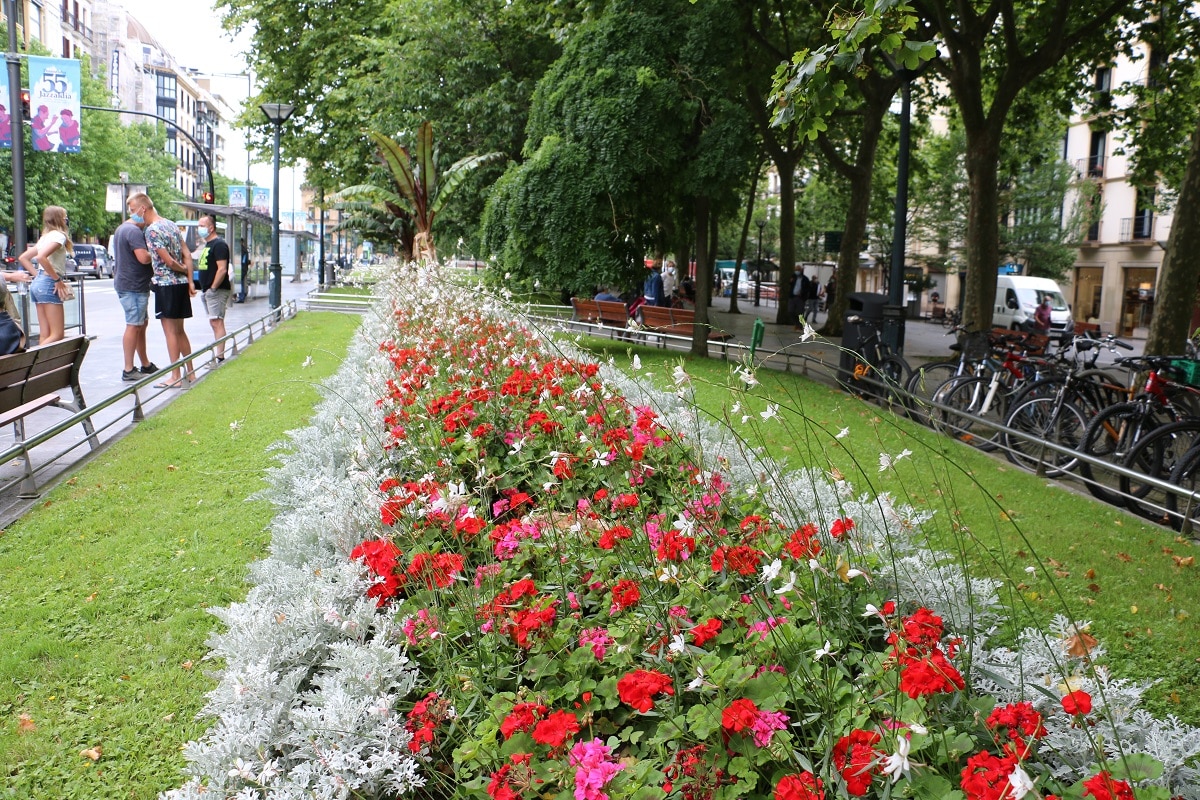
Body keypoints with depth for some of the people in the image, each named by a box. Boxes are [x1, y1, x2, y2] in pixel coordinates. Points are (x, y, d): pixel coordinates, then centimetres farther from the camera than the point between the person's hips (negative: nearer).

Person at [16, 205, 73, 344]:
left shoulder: (45, 237, 19)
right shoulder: (59, 235, -8)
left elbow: (22, 258, 24)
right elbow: (41, 257, -23)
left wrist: (37, 275, 18)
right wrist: (58, 280, -16)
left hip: (37, 283, 9)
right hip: (49, 284, -9)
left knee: (44, 335, 6)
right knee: (57, 334, -9)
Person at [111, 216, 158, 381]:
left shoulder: (121, 229, 17)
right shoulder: (134, 231, -17)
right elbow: (143, 258, -26)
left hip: (125, 284, 11)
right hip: (134, 286, -11)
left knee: (142, 324, 17)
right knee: (134, 326, -7)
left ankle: (146, 365, 26)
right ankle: (128, 370, -4)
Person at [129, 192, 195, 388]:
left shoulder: (152, 230, -14)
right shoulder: (171, 224, 12)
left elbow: (168, 261, -17)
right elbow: (187, 255, 11)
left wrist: (183, 269, 1)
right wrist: (190, 280, 10)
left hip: (166, 284, -8)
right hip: (181, 283, 8)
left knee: (170, 331, -3)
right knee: (179, 331, 15)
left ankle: (175, 377, 1)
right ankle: (190, 373, 18)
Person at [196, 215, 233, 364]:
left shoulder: (219, 244, -12)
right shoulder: (207, 244, 19)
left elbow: (222, 269, -20)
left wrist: (213, 288, -20)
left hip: (217, 291, -10)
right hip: (208, 290, 10)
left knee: (216, 322, -13)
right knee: (214, 323, 11)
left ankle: (220, 358, -15)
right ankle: (218, 355, 15)